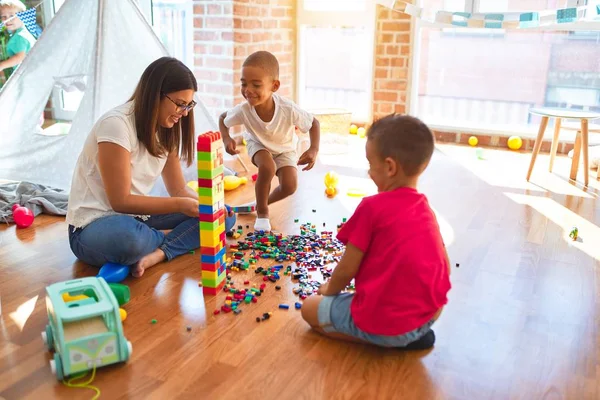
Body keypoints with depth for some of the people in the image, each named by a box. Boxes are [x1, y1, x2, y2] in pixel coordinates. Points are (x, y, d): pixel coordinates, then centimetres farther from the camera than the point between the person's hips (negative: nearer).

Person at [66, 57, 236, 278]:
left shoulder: (166, 130, 2)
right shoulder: (116, 124, -21)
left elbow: (179, 189, 4)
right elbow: (121, 201, -22)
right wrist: (180, 205, -26)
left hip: (137, 216, 7)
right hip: (94, 225, -7)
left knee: (222, 213, -5)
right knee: (129, 236, -43)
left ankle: (156, 254, -23)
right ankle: (181, 240, -10)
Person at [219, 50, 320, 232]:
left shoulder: (289, 110, -40)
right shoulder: (243, 110, -35)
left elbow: (314, 123, -21)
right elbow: (222, 118, -12)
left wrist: (314, 149, -34)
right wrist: (226, 138, -30)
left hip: (285, 148, 1)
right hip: (258, 144, 0)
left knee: (290, 186, -17)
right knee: (267, 168, -32)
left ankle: (262, 203, 16)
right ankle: (262, 212, -6)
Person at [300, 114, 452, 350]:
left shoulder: (372, 207, -15)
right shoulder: (425, 209, 4)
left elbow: (346, 270, -9)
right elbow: (445, 269, 12)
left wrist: (329, 290, 12)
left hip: (382, 322, -7)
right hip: (428, 316, 7)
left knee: (310, 308, 12)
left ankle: (388, 339, -1)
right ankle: (413, 334, 10)